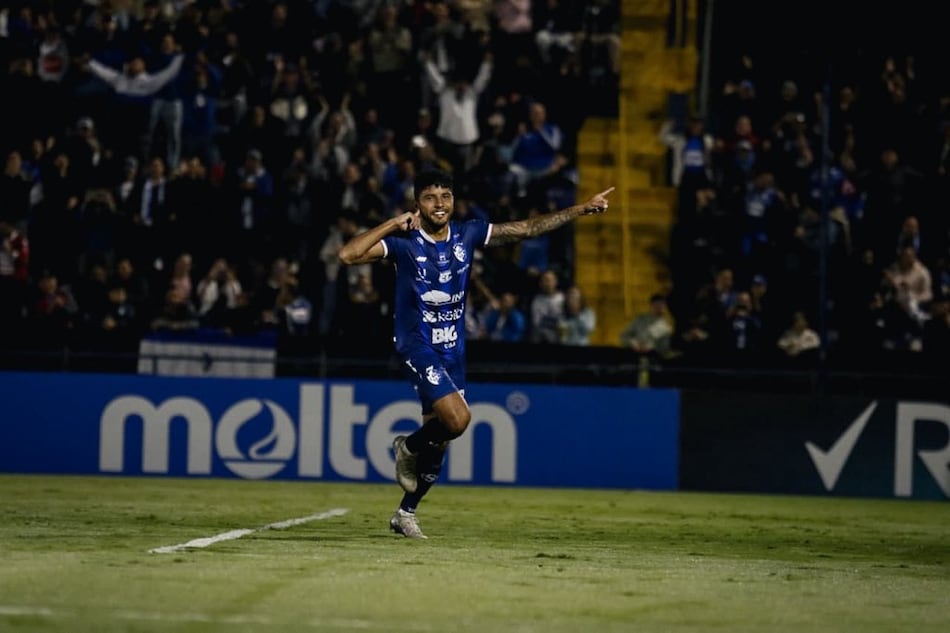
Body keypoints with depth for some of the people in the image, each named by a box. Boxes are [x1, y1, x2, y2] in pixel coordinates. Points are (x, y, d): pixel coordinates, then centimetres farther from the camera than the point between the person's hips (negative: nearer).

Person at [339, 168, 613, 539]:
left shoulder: (467, 235, 1)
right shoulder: (404, 242, -12)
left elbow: (528, 229, 5)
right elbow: (348, 255, -23)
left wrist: (584, 209, 3)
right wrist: (391, 225, -22)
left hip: (453, 348, 5)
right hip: (417, 345, -5)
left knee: (439, 435, 8)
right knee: (458, 418, -24)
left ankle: (406, 513, 24)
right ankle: (408, 448, 7)